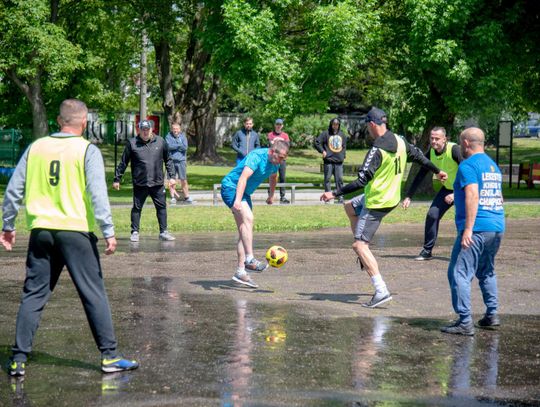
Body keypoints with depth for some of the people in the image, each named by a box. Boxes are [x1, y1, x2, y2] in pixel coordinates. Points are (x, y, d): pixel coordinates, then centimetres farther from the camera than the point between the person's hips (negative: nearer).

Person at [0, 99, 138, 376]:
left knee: (33, 296, 10)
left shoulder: (36, 148, 7)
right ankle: (109, 356, 6)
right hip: (76, 231, -3)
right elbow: (97, 194, -11)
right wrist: (109, 232, -9)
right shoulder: (87, 151, -4)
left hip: (41, 231, 4)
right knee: (94, 295, 4)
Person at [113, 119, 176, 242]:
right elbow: (123, 163, 4)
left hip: (157, 183, 2)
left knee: (161, 207, 5)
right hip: (139, 184, -2)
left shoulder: (160, 141, 4)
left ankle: (163, 232, 14)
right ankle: (135, 232, 14)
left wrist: (172, 176, 5)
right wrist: (117, 179, 5)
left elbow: (168, 160, 11)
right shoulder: (132, 143, -1)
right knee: (137, 208, 5)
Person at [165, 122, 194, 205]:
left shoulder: (183, 136, 9)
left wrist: (174, 147, -6)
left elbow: (185, 147, -5)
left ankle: (186, 197, 10)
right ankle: (173, 197, 5)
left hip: (181, 161, 1)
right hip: (171, 161, -1)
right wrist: (179, 145, -6)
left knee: (184, 180, 2)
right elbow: (169, 146, -13)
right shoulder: (168, 136, 4)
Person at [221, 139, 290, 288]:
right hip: (231, 187, -9)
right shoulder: (257, 156, -24)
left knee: (244, 232, 5)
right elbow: (243, 177, -36)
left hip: (244, 194, 9)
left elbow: (273, 177, 26)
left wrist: (271, 196, 40)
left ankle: (240, 272, 7)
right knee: (248, 218, -31)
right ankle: (249, 260, -37)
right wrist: (238, 200, -47)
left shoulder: (275, 163, 3)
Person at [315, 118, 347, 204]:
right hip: (328, 161, -3)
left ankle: (340, 197, 8)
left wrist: (343, 155, 15)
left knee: (339, 179, 3)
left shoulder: (342, 135, 14)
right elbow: (317, 142, -1)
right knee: (327, 179, 0)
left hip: (339, 161, 3)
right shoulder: (326, 134, -1)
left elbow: (344, 146, 27)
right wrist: (322, 151, -8)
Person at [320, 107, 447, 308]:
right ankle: (365, 255, 27)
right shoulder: (399, 141, 1)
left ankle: (381, 291, -13)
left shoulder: (377, 150, -24)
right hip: (392, 197, 9)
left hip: (377, 202, -9)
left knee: (359, 245, -6)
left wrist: (334, 193, -23)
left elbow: (361, 180, -27)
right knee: (350, 207, 30)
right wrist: (437, 171, 33)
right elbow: (418, 155, 16)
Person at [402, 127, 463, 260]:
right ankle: (427, 251, 9)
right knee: (432, 214, -3)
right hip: (447, 188, 6)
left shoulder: (454, 149, -27)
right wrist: (408, 197, -6)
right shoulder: (431, 153, -9)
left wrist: (456, 194, -33)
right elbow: (420, 176, -1)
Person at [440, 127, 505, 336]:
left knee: (459, 274, -7)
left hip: (476, 229, -9)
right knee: (487, 272, 24)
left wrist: (468, 229, -22)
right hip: (497, 228, 9)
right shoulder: (493, 166, 19)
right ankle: (491, 314, 24)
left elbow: (472, 196, -20)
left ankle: (465, 322, -12)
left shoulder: (468, 166, -8)